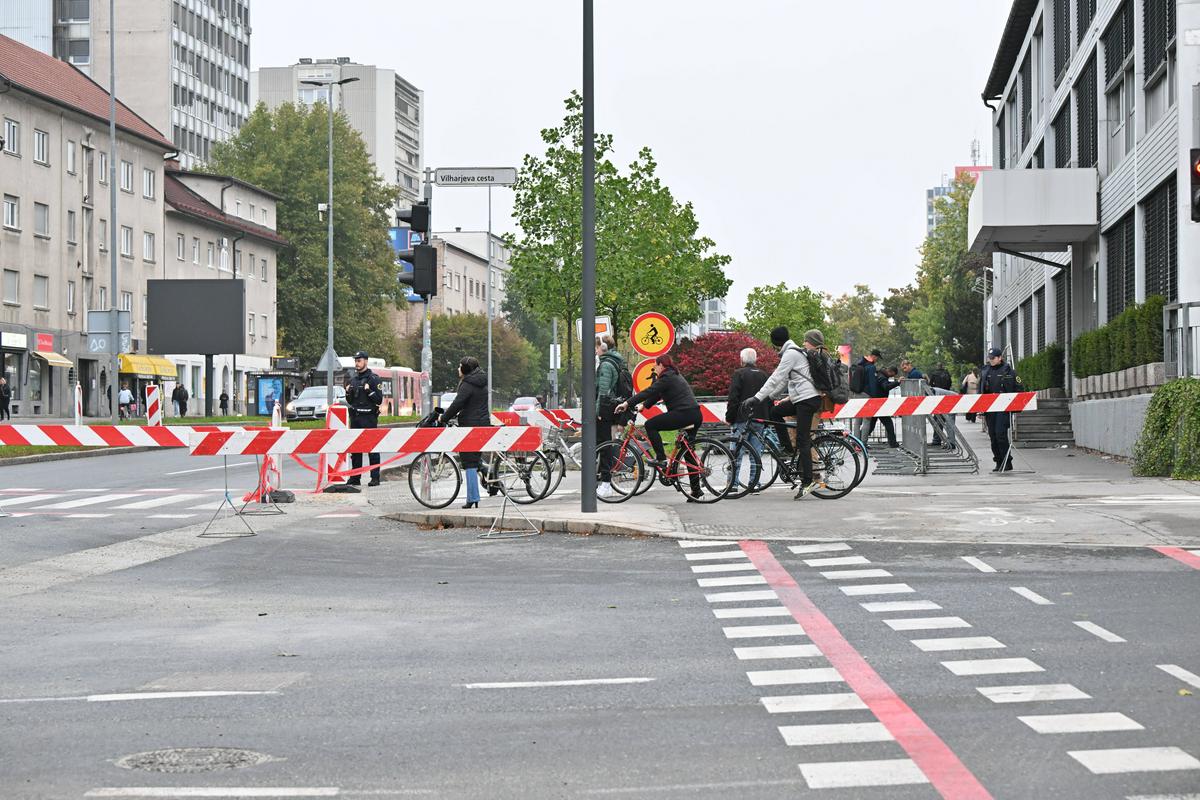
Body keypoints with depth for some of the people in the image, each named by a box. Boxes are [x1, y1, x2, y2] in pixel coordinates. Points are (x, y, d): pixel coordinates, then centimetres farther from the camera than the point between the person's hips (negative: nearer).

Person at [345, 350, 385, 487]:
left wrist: (369, 391, -20)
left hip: (369, 417, -6)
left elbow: (379, 400, -8)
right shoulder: (352, 379, 15)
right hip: (355, 417, 6)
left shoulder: (374, 379, -3)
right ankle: (355, 477, 12)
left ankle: (375, 478, -6)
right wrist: (348, 393, 2)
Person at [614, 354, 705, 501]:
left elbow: (649, 391, -14)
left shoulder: (667, 378, -7)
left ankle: (661, 459, -8)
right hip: (696, 416, 10)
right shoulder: (676, 376, 24)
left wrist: (627, 403, -15)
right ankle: (695, 491, 14)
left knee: (650, 425, -4)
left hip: (683, 414, -10)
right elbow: (656, 394, 28)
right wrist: (643, 406, 24)